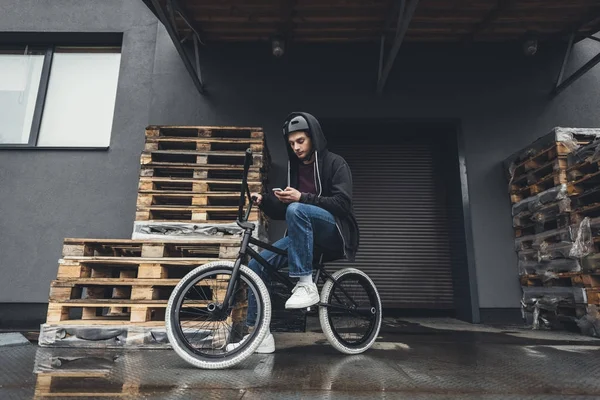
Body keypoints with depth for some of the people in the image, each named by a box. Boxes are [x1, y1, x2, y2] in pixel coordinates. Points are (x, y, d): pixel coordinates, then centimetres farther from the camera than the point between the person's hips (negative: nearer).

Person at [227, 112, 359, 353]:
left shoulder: (335, 163, -2)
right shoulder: (295, 168, 16)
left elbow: (342, 203, -16)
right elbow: (284, 212, 14)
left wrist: (302, 198, -24)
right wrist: (266, 201, -6)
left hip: (335, 232, -6)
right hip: (305, 233, 7)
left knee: (296, 210, -36)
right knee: (257, 265, -9)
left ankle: (305, 285, -32)